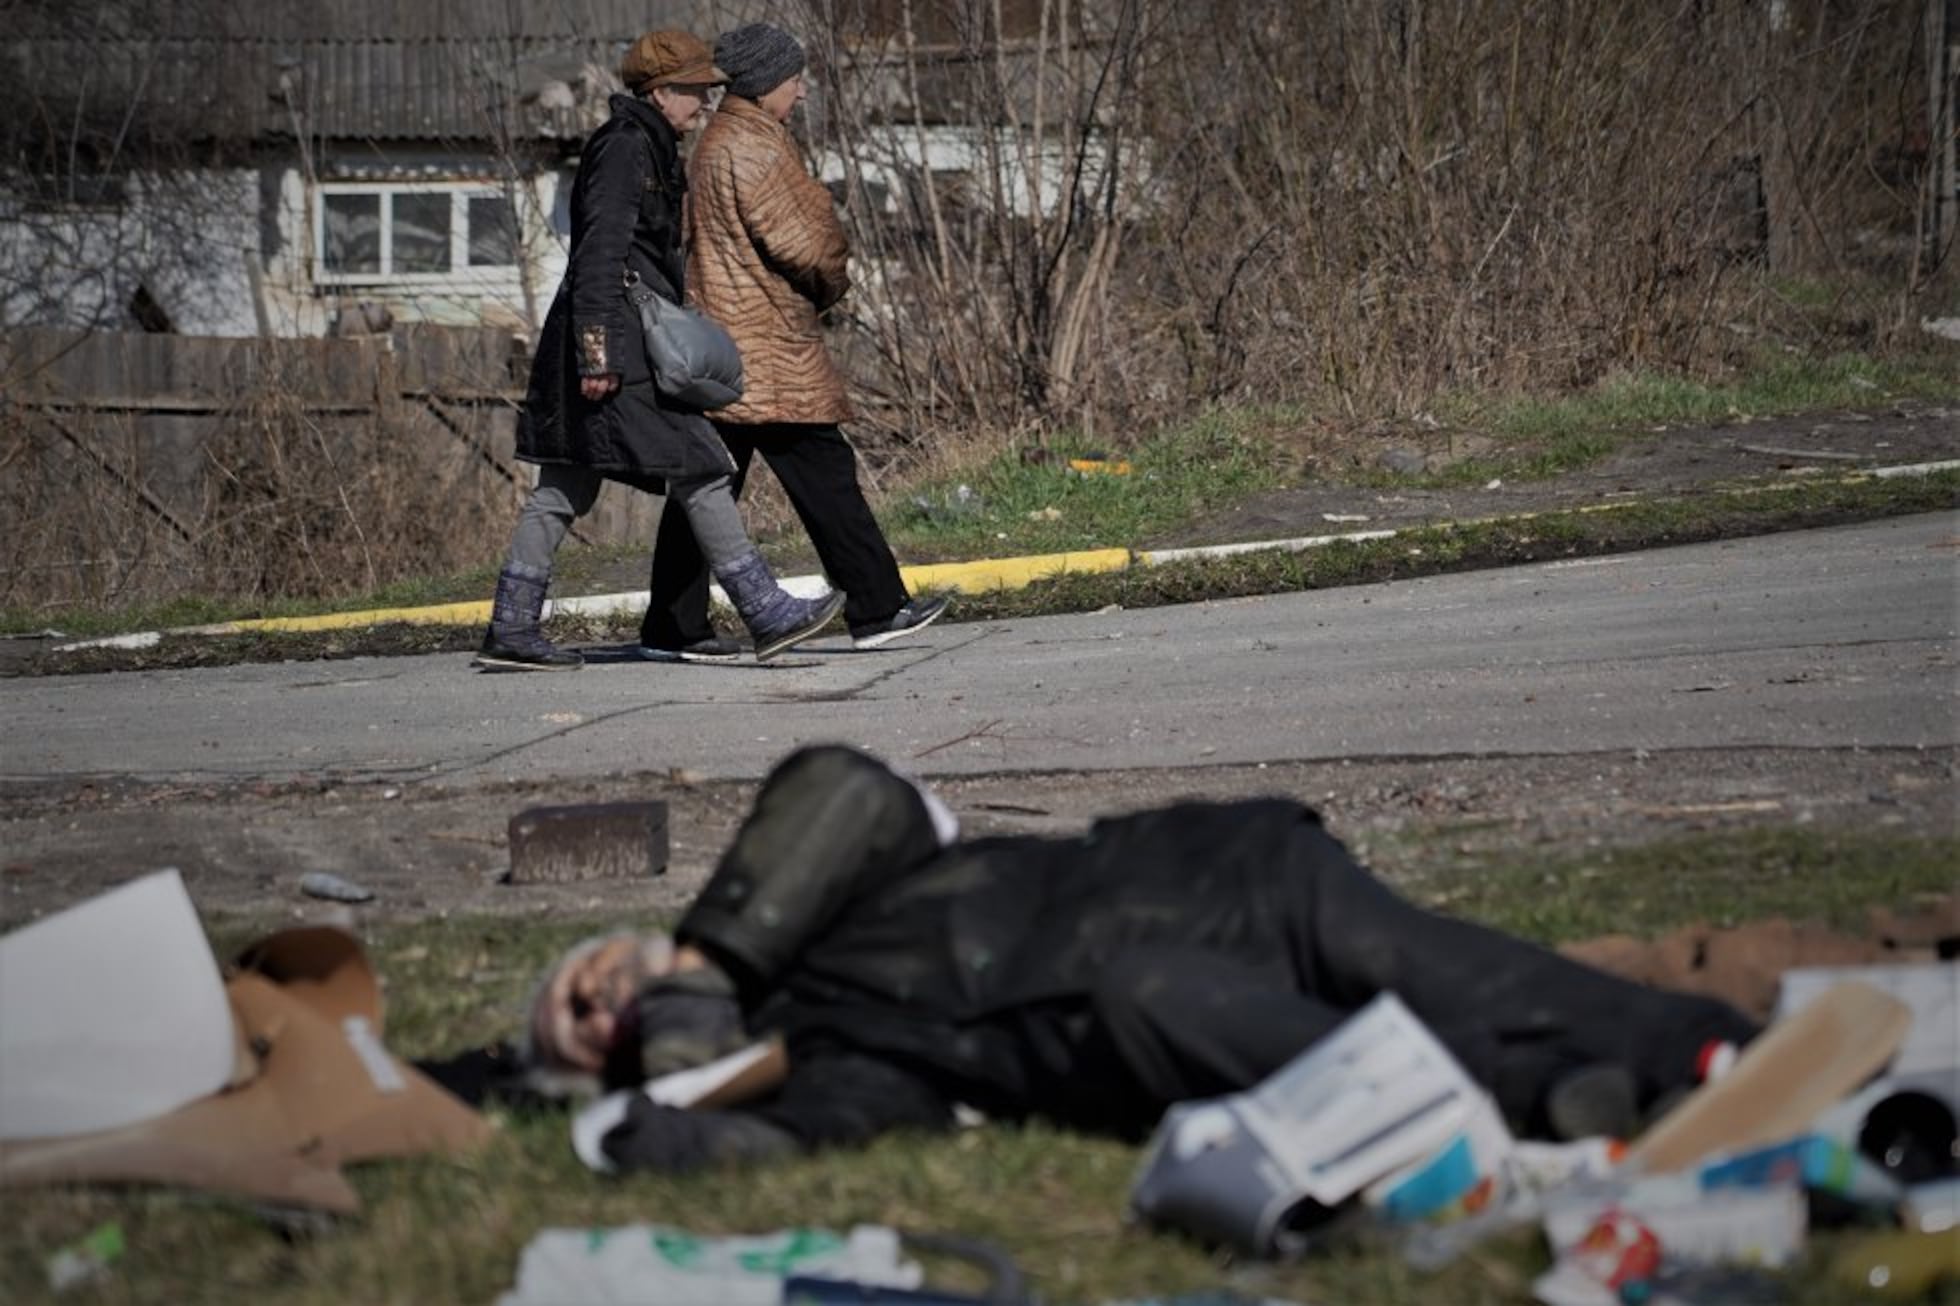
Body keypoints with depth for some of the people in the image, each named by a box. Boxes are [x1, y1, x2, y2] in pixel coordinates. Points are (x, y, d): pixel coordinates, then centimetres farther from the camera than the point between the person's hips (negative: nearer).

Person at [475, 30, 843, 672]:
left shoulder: (651, 147, 21)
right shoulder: (626, 147, -11)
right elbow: (601, 250, -19)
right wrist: (598, 349, -23)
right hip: (617, 341, -11)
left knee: (565, 489, 8)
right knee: (699, 470, -7)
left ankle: (510, 631, 8)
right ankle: (768, 616, -5)